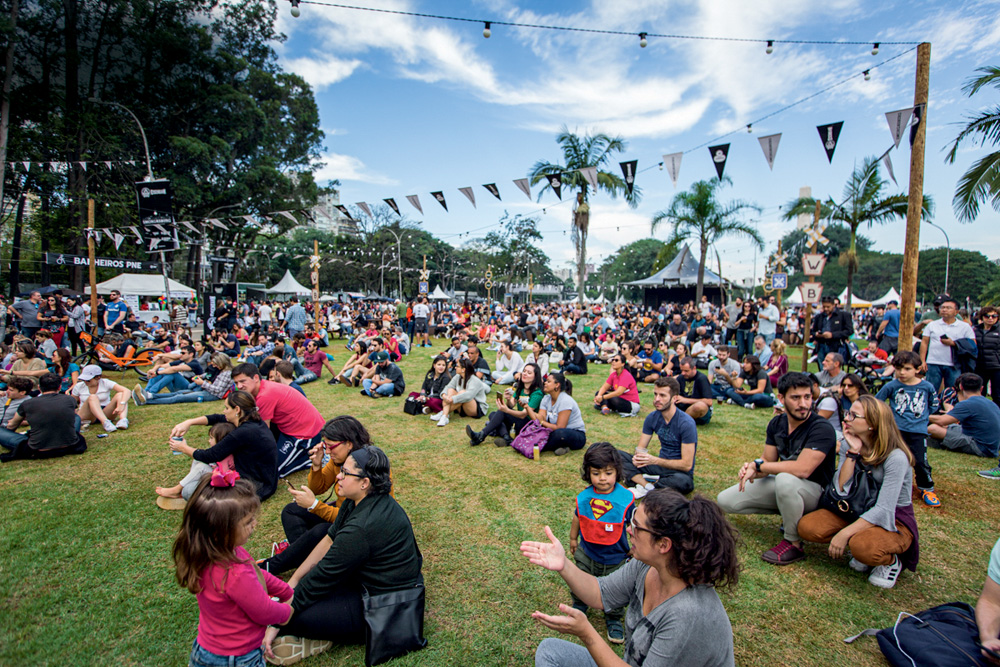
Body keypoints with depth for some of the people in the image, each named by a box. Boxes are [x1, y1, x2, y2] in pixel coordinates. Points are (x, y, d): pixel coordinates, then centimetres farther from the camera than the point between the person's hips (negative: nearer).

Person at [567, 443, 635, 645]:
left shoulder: (625, 499, -21)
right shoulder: (584, 497, -13)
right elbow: (577, 518, 5)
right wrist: (573, 540, 17)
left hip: (615, 558, -2)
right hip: (587, 553, 2)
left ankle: (614, 619, 42)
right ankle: (579, 607, 51)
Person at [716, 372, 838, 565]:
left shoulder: (822, 429, -24)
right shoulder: (777, 423, -2)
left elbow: (802, 469, -34)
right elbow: (768, 462, 0)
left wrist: (758, 465, -24)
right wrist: (752, 469, -25)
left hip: (814, 490, -7)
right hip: (782, 485, 7)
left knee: (785, 479, -41)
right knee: (725, 501, -1)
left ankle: (794, 544, -19)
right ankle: (789, 513, 13)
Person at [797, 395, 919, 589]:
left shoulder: (895, 457, -22)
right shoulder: (848, 445, -3)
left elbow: (884, 510, -27)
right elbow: (841, 491, -13)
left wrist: (844, 533, -32)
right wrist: (853, 452, -20)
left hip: (895, 520, -5)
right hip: (859, 511, 5)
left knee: (862, 546, -37)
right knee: (807, 527, -18)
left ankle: (891, 560, -1)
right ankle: (859, 547, 6)